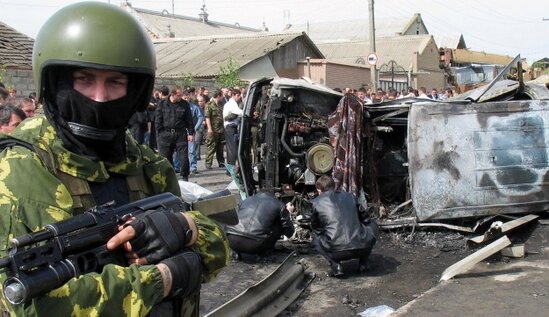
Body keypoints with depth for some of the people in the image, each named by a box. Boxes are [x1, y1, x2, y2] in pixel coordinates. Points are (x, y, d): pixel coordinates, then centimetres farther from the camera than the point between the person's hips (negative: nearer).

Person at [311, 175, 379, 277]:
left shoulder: (316, 203, 8)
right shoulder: (349, 196, 16)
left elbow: (316, 229, 20)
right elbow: (363, 218, 28)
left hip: (337, 252, -2)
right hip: (361, 248, 2)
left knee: (316, 239, 30)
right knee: (372, 226, 32)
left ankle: (335, 265, 6)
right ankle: (363, 263, 21)